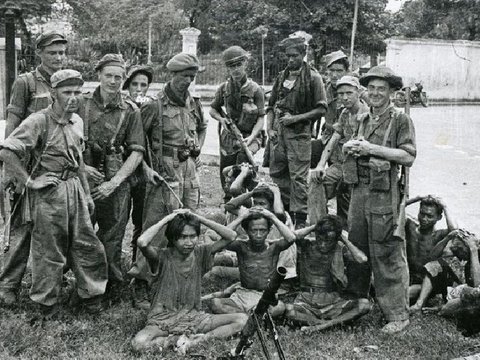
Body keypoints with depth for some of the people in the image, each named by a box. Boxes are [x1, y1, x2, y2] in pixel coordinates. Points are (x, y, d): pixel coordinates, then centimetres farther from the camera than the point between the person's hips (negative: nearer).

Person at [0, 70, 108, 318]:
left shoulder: (77, 121, 8)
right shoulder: (39, 121, -15)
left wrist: (87, 194, 19)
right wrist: (28, 180, -17)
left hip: (74, 188, 6)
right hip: (48, 192, -6)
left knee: (86, 242, 11)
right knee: (49, 248, 5)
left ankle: (90, 292, 27)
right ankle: (47, 302, 20)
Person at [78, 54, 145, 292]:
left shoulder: (130, 110, 2)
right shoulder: (82, 103, 2)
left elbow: (137, 152, -2)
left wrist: (114, 182, -10)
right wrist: (80, 166, -9)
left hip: (116, 183, -1)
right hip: (83, 178, 1)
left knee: (111, 239, 5)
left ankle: (112, 289, 20)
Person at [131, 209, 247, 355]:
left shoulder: (199, 254, 0)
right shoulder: (162, 257, -12)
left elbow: (231, 236, -7)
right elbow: (142, 242, -35)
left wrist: (198, 218, -12)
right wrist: (167, 219, -21)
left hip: (193, 316, 4)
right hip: (163, 320, -4)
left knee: (242, 319, -13)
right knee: (139, 343, -36)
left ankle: (194, 341, -20)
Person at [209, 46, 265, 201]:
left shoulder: (255, 89, -8)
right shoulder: (224, 88, 1)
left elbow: (261, 118, -8)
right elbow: (212, 109, 16)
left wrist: (251, 137, -23)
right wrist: (221, 118, -6)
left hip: (249, 136, -4)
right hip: (228, 137, 4)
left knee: (243, 157, -34)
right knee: (226, 181, 7)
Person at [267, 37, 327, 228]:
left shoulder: (313, 78, -3)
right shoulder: (281, 76, 14)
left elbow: (321, 109, -6)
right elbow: (271, 106, 17)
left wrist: (296, 118, -13)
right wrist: (269, 129, 4)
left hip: (299, 132, -6)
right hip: (278, 131, 6)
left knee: (298, 176, -6)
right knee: (276, 173, 9)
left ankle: (300, 218, 1)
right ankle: (287, 211, 22)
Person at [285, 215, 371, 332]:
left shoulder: (340, 249, 4)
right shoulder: (307, 245, 1)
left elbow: (362, 259, -12)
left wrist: (344, 240, -4)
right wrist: (313, 227, -7)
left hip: (332, 301, 2)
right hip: (307, 300, -2)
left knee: (365, 304, -23)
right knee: (288, 310, -35)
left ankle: (320, 326, -28)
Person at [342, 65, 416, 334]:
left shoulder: (401, 120, -4)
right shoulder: (363, 120, 16)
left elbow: (408, 157, -14)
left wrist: (372, 148, -16)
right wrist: (351, 148, 4)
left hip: (385, 194, -7)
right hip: (360, 189, 7)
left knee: (387, 254, -6)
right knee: (356, 248, 15)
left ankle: (398, 314, 3)